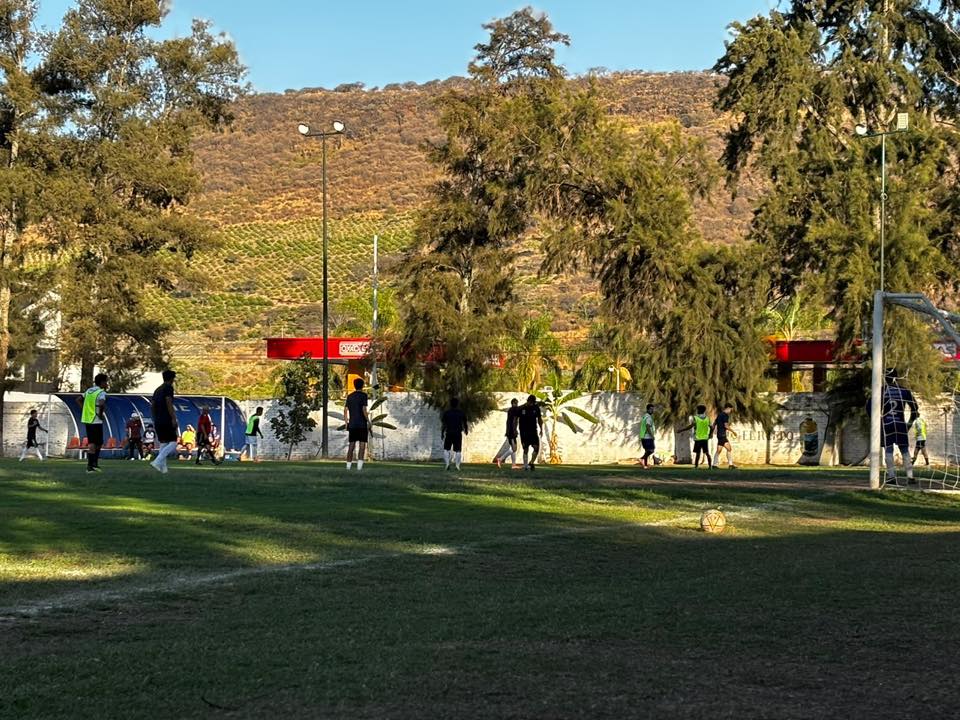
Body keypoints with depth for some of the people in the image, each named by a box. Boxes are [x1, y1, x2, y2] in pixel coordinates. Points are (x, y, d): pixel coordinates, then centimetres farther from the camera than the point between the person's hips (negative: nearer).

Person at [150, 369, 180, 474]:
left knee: (163, 444, 10)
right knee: (173, 443, -6)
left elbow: (152, 406, 20)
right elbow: (169, 403, -17)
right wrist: (173, 418, -19)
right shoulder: (169, 388, -5)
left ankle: (163, 467, 1)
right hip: (167, 421, -8)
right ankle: (157, 462, -21)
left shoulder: (157, 390, 19)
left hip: (158, 421, 8)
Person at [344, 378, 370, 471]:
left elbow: (345, 410, 9)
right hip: (362, 424, -5)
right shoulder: (363, 395, -5)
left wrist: (346, 423, 16)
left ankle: (348, 467, 4)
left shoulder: (349, 396, 11)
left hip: (352, 425, 5)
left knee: (351, 446, 8)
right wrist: (368, 422, -6)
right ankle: (359, 467, -16)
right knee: (362, 445, -6)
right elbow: (364, 410, -14)